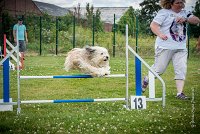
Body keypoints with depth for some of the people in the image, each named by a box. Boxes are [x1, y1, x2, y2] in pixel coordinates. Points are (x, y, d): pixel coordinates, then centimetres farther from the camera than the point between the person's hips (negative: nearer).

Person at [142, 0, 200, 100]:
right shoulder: (164, 12, -3)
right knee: (159, 69, 1)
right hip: (165, 47, -5)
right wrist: (160, 34, -31)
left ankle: (180, 93, -5)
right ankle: (146, 80, 29)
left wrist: (186, 19, -11)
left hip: (181, 48, 5)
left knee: (181, 70, -7)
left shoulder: (184, 13, 16)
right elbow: (153, 25, -12)